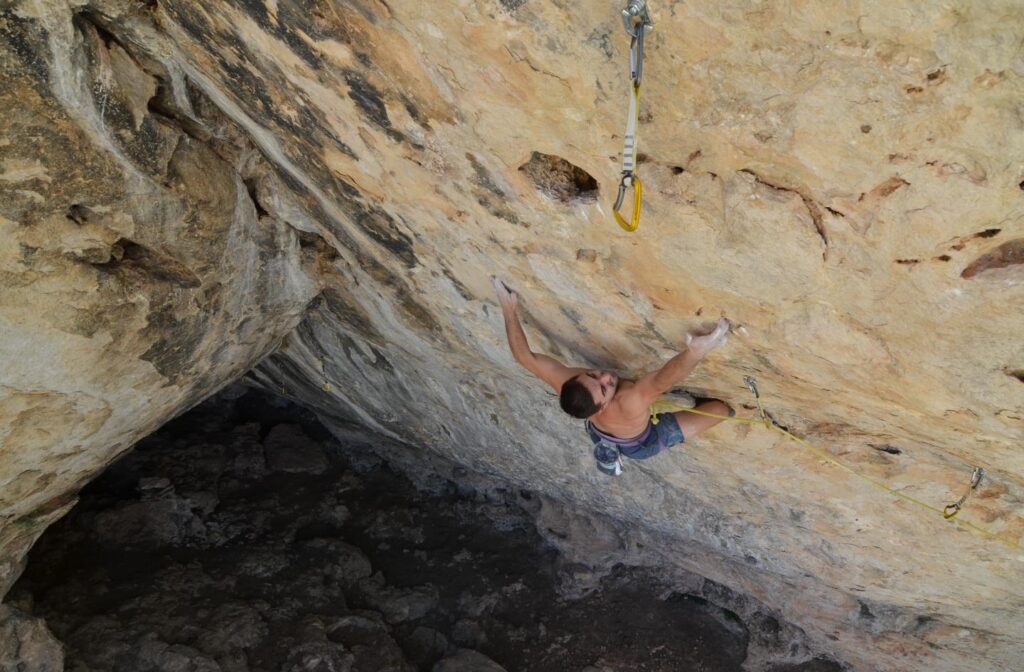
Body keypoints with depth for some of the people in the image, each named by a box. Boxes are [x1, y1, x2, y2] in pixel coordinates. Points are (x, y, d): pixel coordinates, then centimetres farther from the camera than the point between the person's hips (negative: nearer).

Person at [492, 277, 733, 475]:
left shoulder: (568, 383, -40)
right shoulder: (628, 405, -53)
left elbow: (525, 357, -32)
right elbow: (662, 381, -69)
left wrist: (508, 308, -27)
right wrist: (695, 351, -85)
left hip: (600, 433, 4)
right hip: (641, 444, -4)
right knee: (720, 409, 1)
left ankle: (608, 454, 66)